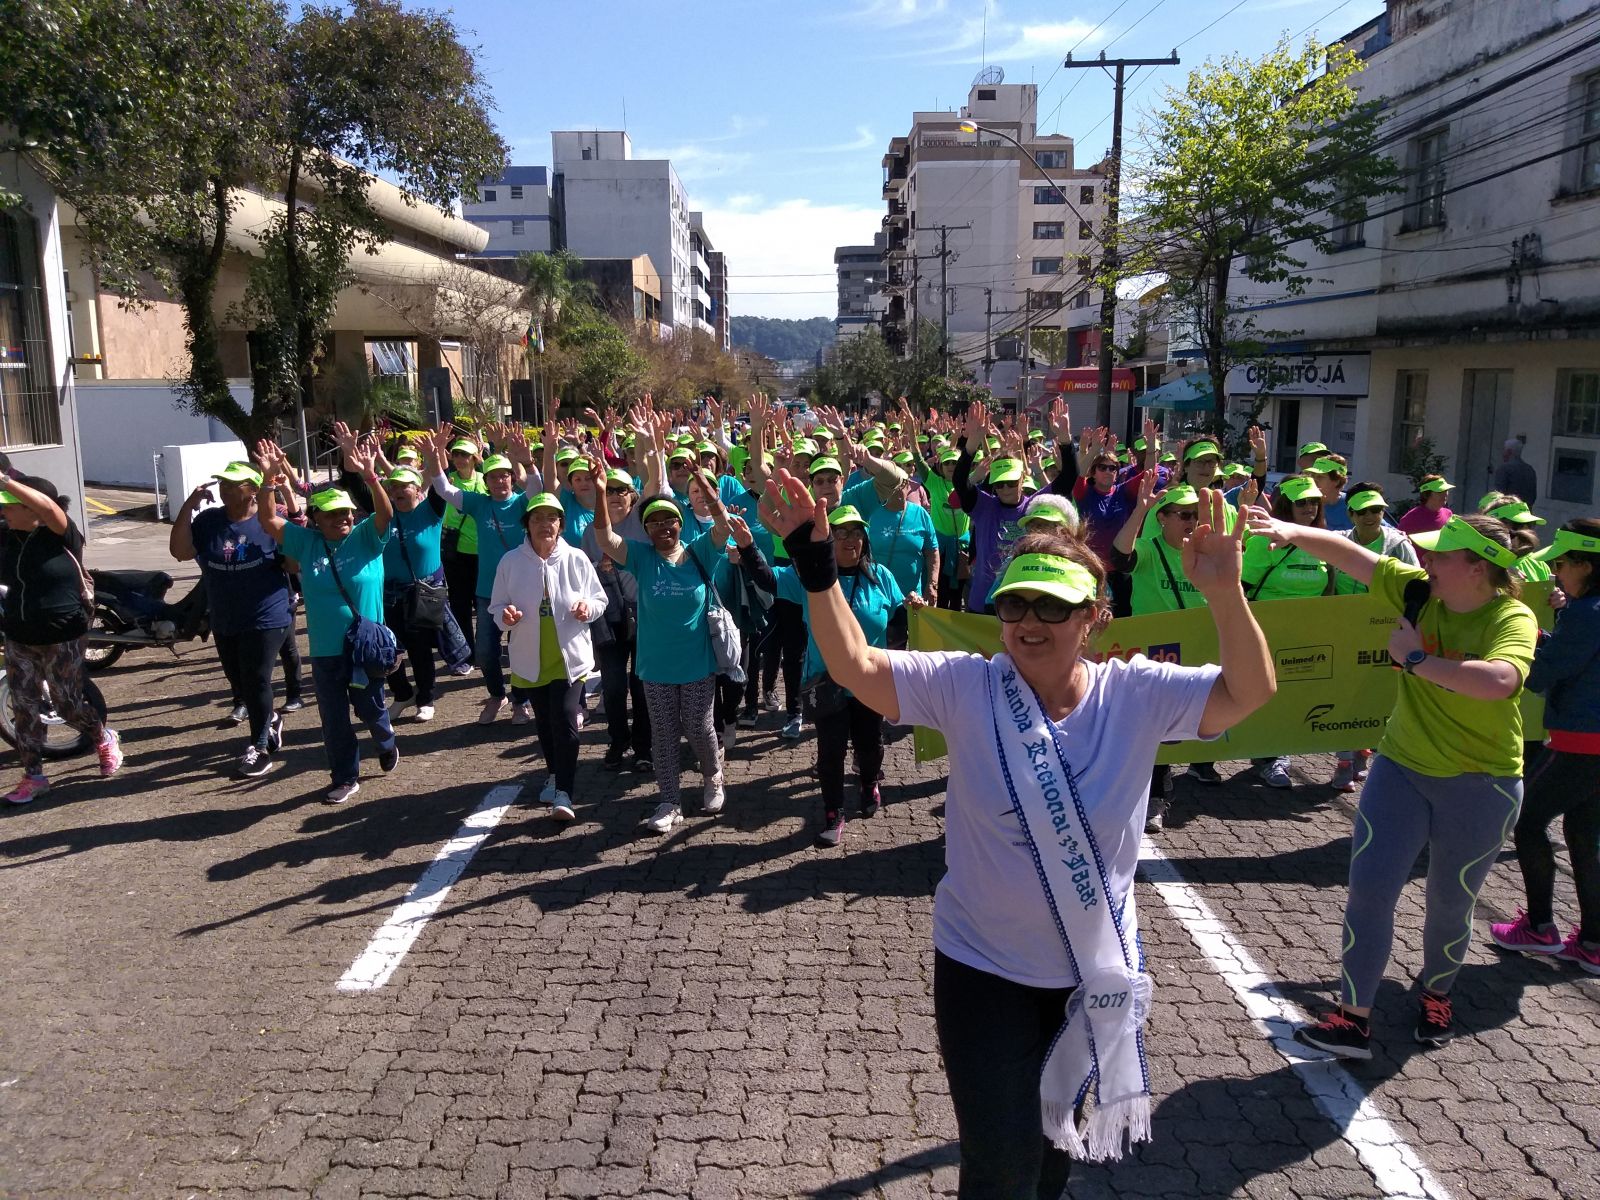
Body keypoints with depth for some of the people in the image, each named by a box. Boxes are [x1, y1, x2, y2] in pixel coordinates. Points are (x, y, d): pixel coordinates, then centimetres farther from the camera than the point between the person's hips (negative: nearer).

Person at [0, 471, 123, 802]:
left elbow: (47, 505, -34)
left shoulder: (61, 536, -15)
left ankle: (105, 739, 36)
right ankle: (33, 777, 18)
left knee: (67, 704, 8)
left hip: (61, 639, -5)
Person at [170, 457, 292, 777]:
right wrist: (189, 505, -14)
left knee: (256, 683, -2)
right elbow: (179, 551, -10)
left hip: (266, 621, -5)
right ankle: (270, 721, 43)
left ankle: (261, 746, 14)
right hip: (224, 623, 5)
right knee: (239, 685, 17)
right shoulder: (207, 521, 1)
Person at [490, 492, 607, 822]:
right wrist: (506, 616, -20)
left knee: (565, 721, -12)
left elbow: (599, 599, 1)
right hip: (530, 659, 2)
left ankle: (563, 793, -6)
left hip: (570, 656, -2)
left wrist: (588, 607, -21)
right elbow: (497, 606, 3)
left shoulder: (576, 558, -7)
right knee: (544, 722, 17)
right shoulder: (510, 561, -4)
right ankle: (554, 775, 39)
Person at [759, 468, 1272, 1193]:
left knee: (1054, 1140, 28)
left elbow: (1250, 692, -20)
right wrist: (817, 568, -35)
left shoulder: (1137, 694, -13)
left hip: (1095, 971, 2)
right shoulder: (965, 688, -16)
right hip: (984, 970, -2)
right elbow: (854, 667, -22)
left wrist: (1225, 594, -36)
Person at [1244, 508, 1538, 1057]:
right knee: (1368, 886, -5)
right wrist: (1293, 531, -26)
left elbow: (1500, 680, -40)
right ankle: (1353, 1019, 4)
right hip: (1402, 767, 3)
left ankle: (1436, 995, 45)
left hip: (1480, 785, -3)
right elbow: (1351, 555, -10)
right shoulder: (1418, 591, -6)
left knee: (1450, 904, 15)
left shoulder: (1512, 619, -19)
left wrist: (1416, 659, -31)